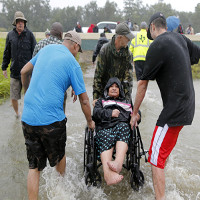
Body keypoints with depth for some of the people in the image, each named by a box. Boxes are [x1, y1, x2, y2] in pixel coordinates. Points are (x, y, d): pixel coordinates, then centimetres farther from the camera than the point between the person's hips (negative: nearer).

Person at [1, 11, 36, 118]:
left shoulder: (29, 34, -1)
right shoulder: (10, 35, 6)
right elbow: (7, 53, 14)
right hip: (15, 72, 2)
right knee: (13, 97, 6)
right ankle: (17, 113, 33)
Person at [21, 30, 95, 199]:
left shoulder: (46, 49, 10)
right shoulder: (73, 63, -4)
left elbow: (23, 72, 18)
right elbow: (84, 100, -2)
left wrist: (27, 89, 37)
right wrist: (90, 122, 13)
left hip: (28, 117, 4)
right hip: (51, 119, -4)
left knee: (34, 165, 12)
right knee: (59, 156, 23)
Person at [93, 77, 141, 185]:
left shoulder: (127, 102, 39)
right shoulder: (101, 101, 34)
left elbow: (136, 112, 26)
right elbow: (95, 113, 15)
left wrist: (136, 115, 2)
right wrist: (110, 113, -1)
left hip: (123, 126, 1)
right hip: (104, 128, -1)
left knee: (123, 126, -38)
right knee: (107, 138, -38)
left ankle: (118, 162, -58)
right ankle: (108, 174, -62)